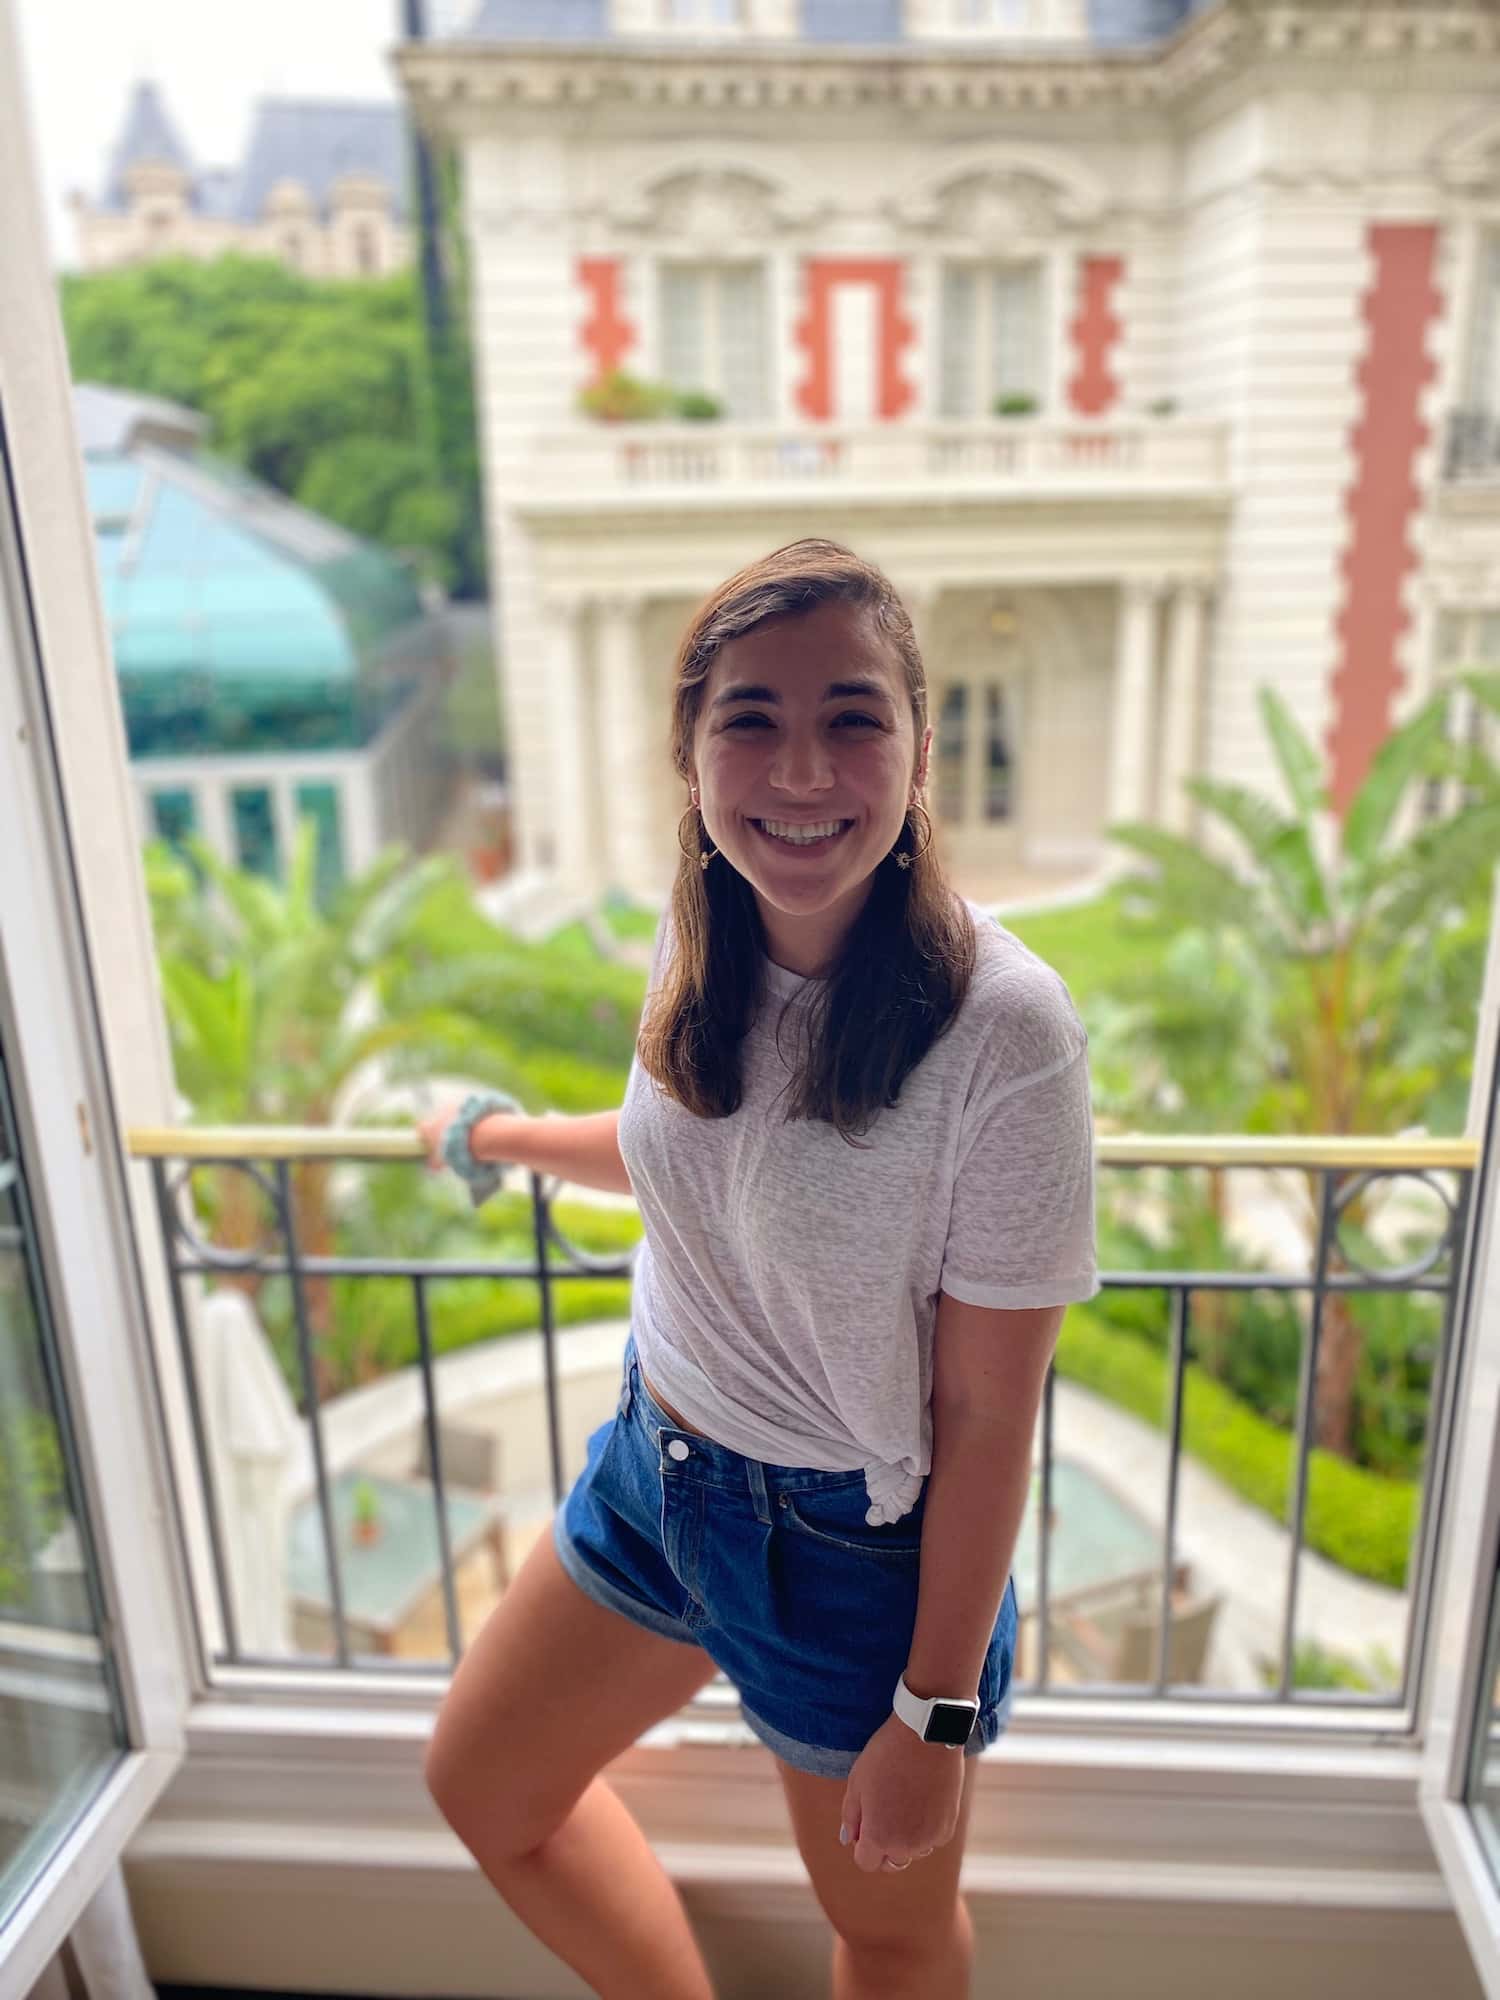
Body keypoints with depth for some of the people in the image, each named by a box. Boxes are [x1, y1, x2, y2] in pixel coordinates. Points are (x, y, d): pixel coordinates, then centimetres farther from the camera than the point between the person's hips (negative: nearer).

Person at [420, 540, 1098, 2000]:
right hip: (656, 1462, 6)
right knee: (482, 1785, 24)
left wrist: (937, 1711, -12)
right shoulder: (700, 935, -9)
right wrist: (504, 1136, 26)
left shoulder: (1002, 1031, -29)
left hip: (859, 1544, -6)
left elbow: (986, 1415, -20)